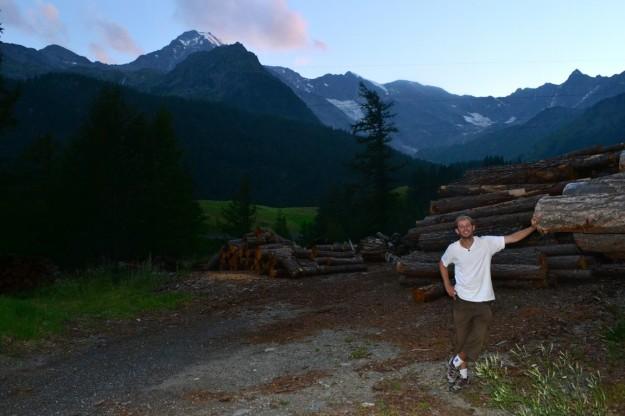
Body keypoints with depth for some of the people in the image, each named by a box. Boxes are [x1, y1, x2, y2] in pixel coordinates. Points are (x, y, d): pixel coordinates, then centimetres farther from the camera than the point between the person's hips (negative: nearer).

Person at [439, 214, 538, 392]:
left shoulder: (486, 243, -10)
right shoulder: (453, 249, -7)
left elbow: (513, 238, -10)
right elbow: (442, 264, 12)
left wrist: (532, 227, -21)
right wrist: (447, 286, 4)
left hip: (483, 301, 0)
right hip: (462, 300, 1)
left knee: (477, 338, -6)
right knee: (461, 339, 9)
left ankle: (455, 362, 19)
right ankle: (463, 375, 27)